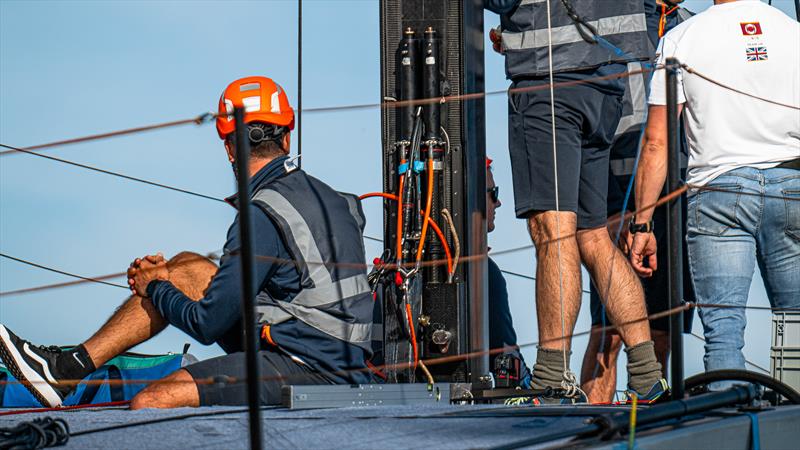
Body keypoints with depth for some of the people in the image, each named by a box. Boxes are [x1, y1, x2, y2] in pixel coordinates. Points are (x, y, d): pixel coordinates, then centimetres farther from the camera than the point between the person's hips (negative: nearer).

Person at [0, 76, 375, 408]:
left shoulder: (263, 216, -18)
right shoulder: (330, 198, 10)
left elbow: (208, 324, -15)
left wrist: (154, 289, 5)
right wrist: (162, 279, 20)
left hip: (304, 372, -10)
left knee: (150, 405, -25)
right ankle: (67, 367, 15)